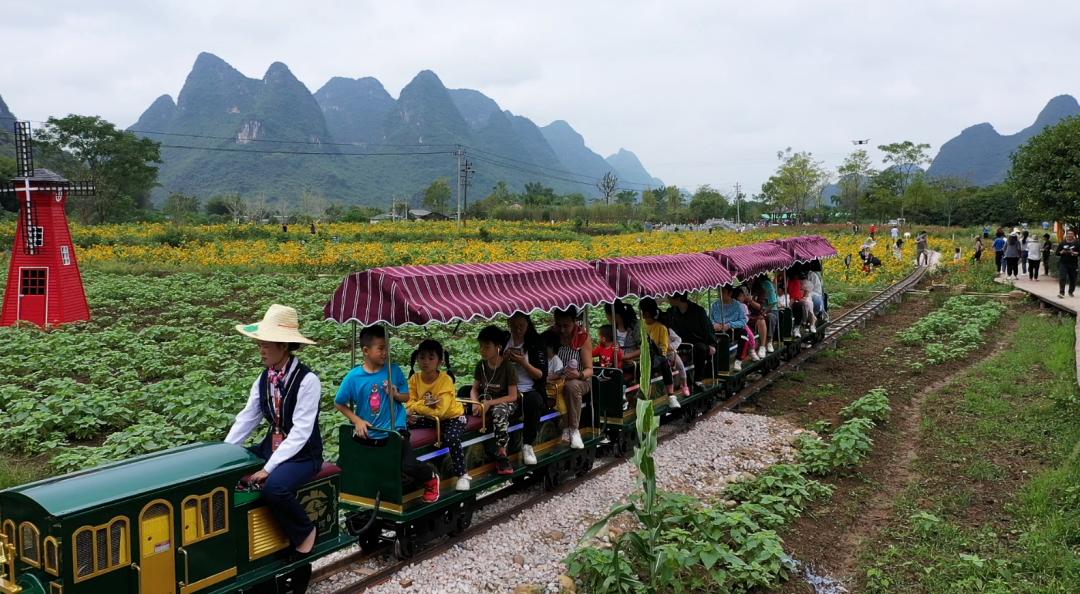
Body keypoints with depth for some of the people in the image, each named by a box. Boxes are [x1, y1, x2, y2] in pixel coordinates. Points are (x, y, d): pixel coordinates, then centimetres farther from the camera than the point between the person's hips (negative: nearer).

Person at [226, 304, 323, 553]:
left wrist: (268, 468, -26)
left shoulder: (307, 380, -20)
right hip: (271, 446, 7)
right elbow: (246, 419, 3)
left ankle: (304, 531, -6)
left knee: (274, 486, -33)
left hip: (302, 454, -7)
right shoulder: (264, 379, 3)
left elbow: (300, 432, -23)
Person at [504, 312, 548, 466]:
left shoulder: (536, 343, 4)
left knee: (533, 401, -36)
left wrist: (524, 363, -18)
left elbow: (541, 375, -2)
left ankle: (528, 445, -22)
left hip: (530, 390, 0)